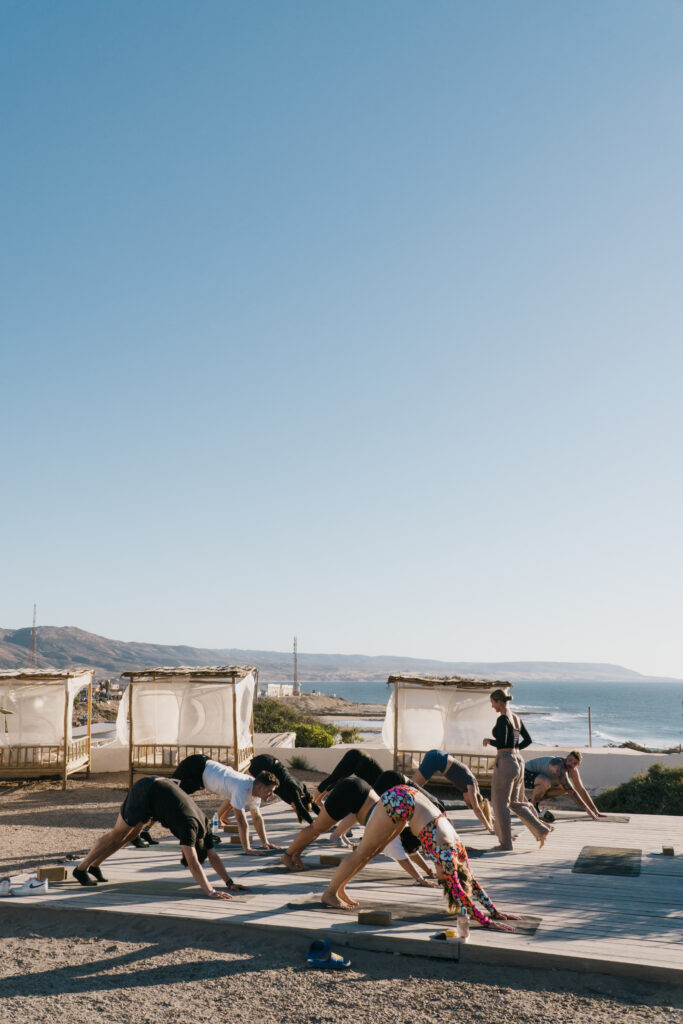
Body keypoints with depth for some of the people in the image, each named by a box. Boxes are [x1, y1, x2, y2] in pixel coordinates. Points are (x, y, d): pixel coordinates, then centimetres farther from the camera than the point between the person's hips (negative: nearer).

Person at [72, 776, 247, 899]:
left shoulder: (204, 826, -7)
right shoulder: (189, 826, -29)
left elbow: (213, 857, 0)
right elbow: (193, 864, -36)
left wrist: (230, 883, -7)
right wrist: (210, 892, -41)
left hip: (158, 788, 8)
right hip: (145, 791, -8)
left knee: (131, 835, 19)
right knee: (117, 835, 3)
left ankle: (94, 866, 33)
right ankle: (81, 869, 18)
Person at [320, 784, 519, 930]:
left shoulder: (457, 848, -4)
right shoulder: (446, 853, -23)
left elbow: (472, 883, 6)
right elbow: (458, 892, -24)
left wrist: (495, 912, 7)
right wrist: (486, 921, -25)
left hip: (407, 799, 7)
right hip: (399, 801, -7)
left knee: (372, 852, 18)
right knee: (364, 852, 3)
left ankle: (340, 888, 32)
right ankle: (329, 894, 17)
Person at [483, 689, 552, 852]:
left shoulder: (502, 719, -14)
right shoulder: (517, 718, 12)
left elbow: (501, 743, -22)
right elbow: (528, 740, 17)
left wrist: (489, 741, -4)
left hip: (505, 761, -9)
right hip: (518, 761, 9)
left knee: (500, 803, 3)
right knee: (516, 802, 17)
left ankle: (506, 842, 8)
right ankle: (541, 830, 8)